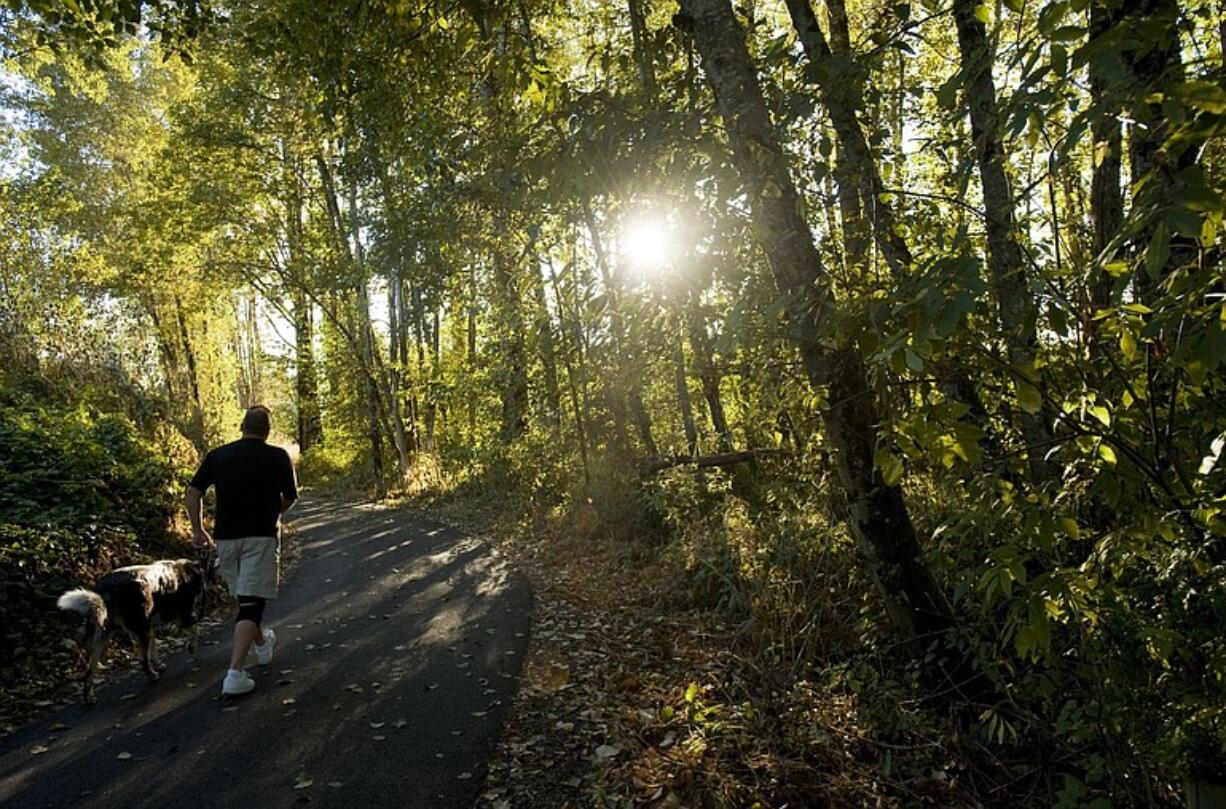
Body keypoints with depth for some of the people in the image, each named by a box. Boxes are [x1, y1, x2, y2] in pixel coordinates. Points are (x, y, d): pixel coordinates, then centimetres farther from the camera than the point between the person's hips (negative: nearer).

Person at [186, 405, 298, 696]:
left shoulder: (217, 455, 5)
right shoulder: (278, 456, -2)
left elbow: (193, 492, 2)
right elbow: (291, 497, 7)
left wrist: (198, 530, 10)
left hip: (226, 538, 4)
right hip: (261, 537, -4)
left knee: (246, 598, 22)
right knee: (252, 604, -5)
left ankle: (262, 644, 44)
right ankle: (235, 673, -14)